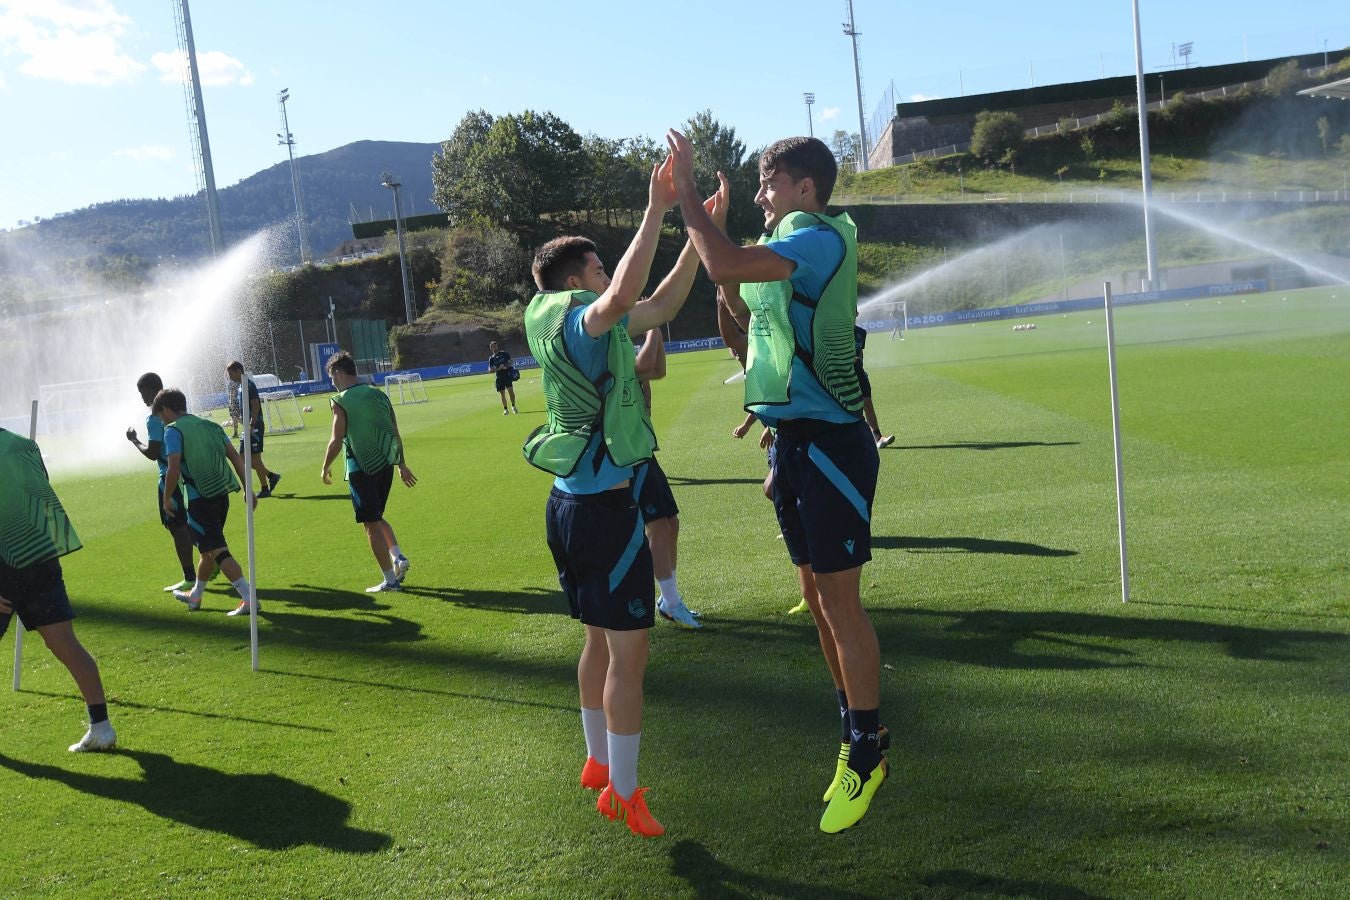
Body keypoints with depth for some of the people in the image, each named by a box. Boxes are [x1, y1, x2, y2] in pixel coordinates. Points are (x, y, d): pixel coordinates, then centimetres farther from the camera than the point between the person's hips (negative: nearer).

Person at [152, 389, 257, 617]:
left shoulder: (173, 431, -6)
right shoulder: (210, 425, 14)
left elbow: (173, 470, -16)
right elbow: (236, 457, 9)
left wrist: (166, 499, -2)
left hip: (199, 500, -8)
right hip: (222, 495, 8)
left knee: (217, 551, -5)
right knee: (209, 548, 21)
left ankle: (248, 598, -12)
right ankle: (195, 596, 40)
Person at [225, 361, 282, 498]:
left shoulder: (249, 385, -13)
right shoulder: (241, 386, 16)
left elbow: (255, 406, -21)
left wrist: (251, 426, -25)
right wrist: (248, 426, 20)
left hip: (254, 426, -10)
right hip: (249, 427, 10)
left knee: (255, 458, -6)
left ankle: (265, 489, 2)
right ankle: (272, 476, 17)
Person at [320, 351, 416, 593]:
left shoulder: (340, 401, -9)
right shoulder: (378, 394, 9)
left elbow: (336, 440, -12)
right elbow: (396, 434, 11)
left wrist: (325, 469, 2)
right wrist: (402, 465, 18)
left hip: (361, 469, -6)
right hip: (385, 464, 6)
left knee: (371, 524, 2)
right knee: (377, 517, 24)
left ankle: (390, 580, 4)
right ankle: (398, 557, 5)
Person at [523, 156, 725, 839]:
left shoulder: (586, 327, 14)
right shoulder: (575, 320, -14)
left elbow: (659, 307, 19)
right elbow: (624, 296, -37)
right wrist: (656, 212, -31)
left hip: (571, 503, 10)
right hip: (605, 509, -10)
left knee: (600, 643, 21)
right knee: (628, 655, -1)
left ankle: (598, 763, 36)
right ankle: (622, 794, 10)